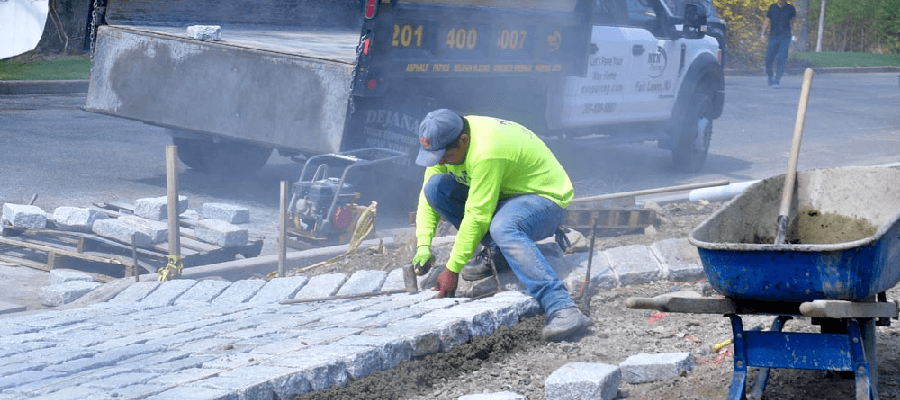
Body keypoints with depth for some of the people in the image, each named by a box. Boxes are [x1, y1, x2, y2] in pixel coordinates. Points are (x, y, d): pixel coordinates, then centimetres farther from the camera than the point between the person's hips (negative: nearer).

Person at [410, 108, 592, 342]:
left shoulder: (486, 152, -33)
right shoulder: (444, 143, -7)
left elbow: (477, 217, -31)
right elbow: (427, 197, -1)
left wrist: (452, 270, -26)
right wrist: (423, 246, -14)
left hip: (545, 199, -9)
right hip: (505, 194, 9)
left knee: (502, 228, -42)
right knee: (435, 187, -9)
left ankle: (563, 309, -49)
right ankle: (496, 254, -1)